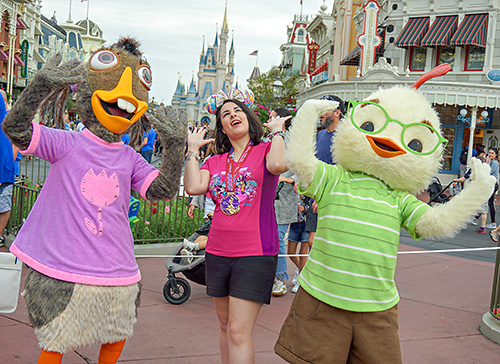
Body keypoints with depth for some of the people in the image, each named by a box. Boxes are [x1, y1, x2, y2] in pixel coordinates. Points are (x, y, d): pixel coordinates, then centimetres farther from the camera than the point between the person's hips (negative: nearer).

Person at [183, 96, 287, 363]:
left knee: (239, 332, -10)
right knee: (225, 326, 16)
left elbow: (278, 165, -22)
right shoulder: (214, 162, 12)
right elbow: (193, 187, -5)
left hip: (255, 253, -5)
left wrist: (277, 131, -7)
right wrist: (193, 149, 5)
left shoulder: (265, 151, 2)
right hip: (218, 252, 5)